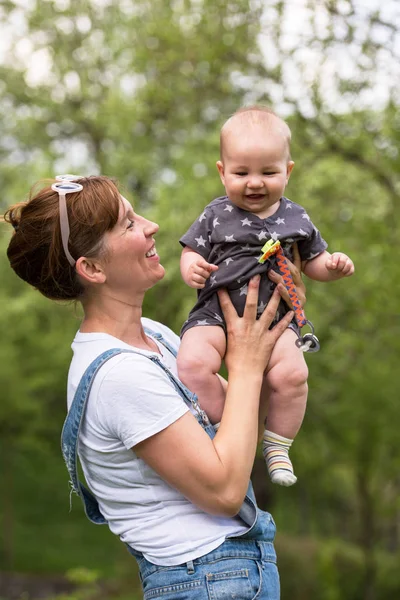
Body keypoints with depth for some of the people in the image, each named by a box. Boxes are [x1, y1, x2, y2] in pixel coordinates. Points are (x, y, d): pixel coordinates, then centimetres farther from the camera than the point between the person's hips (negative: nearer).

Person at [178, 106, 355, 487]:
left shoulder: (295, 219, 8)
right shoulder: (216, 215, 3)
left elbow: (311, 261, 17)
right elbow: (192, 251, 8)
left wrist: (332, 266, -5)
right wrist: (191, 266, -16)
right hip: (215, 312, 0)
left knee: (292, 373, -24)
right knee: (193, 363, -28)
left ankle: (276, 446, 0)